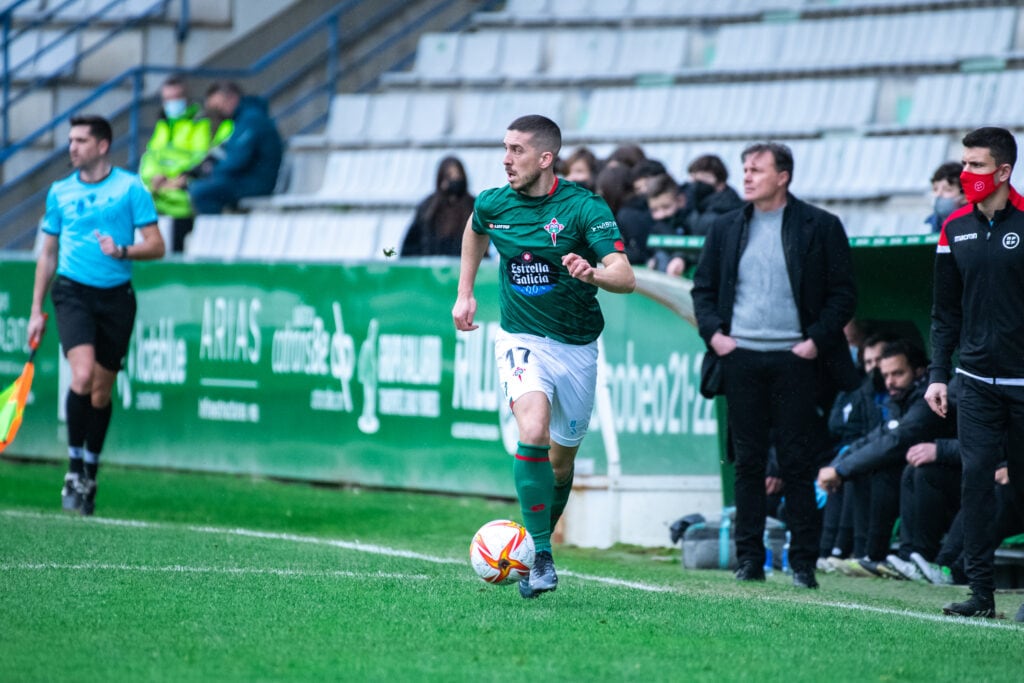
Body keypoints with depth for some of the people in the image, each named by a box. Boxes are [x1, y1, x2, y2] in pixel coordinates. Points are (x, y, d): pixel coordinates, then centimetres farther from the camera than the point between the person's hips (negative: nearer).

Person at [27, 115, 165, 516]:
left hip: (116, 297, 0)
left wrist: (123, 251, -21)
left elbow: (156, 246, -2)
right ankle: (74, 467, -11)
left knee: (101, 391, 6)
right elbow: (48, 253, 15)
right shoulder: (60, 192, 8)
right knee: (82, 375, -21)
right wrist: (36, 310, 12)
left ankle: (90, 475, 21)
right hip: (73, 291, 0)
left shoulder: (130, 188, 0)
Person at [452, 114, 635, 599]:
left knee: (561, 459, 11)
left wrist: (593, 273, -44)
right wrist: (465, 293, 19)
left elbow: (625, 277, -23)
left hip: (577, 346, 0)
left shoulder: (585, 207, -15)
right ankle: (541, 557, -21)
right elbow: (475, 230, 23)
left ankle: (537, 543, 36)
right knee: (533, 432, -25)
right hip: (521, 340, 0)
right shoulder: (493, 204, -3)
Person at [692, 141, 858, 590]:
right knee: (748, 462, 3)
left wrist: (817, 339, -9)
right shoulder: (726, 228, 12)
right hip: (740, 357, 3)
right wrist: (713, 332, 0)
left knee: (798, 464, -2)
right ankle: (749, 558, 8)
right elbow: (703, 287, 16)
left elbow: (843, 293, 1)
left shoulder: (821, 228, 1)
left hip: (795, 360, -3)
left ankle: (803, 562, 2)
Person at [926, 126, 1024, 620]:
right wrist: (937, 373, 5)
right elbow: (945, 312, 13)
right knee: (975, 479, -5)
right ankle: (981, 592, -2)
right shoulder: (955, 229, 8)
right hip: (977, 380, 4)